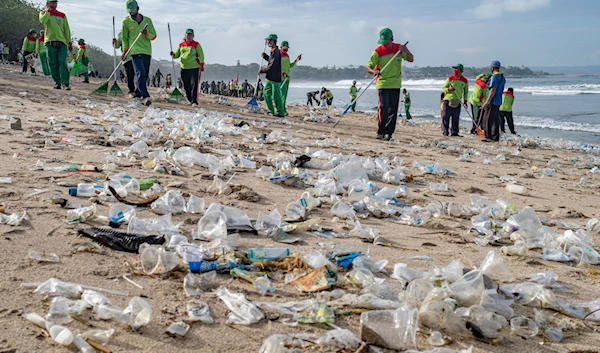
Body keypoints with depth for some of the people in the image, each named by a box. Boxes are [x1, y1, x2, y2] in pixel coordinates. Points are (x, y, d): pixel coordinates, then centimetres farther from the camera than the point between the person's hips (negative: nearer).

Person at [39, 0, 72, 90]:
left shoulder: (62, 15, 16)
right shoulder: (44, 13, 11)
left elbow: (67, 29, 17)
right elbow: (43, 20, -13)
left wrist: (70, 42, 10)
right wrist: (49, 10, -2)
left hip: (62, 42, 0)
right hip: (50, 42, 0)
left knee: (63, 63, -11)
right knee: (53, 64, 0)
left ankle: (65, 84, -17)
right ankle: (57, 83, 7)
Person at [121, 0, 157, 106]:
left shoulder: (147, 20, 8)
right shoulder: (126, 22, 5)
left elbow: (154, 36, 9)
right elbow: (125, 38, 13)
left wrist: (147, 33, -12)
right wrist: (125, 50, 2)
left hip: (147, 51, 3)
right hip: (135, 51, -3)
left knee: (145, 75, 4)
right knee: (140, 73, -18)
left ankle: (138, 94, 18)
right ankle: (145, 97, -26)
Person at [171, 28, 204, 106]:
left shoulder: (196, 45, 1)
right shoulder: (181, 45, 13)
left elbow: (201, 55, -1)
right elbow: (177, 54, 18)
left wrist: (201, 65, -12)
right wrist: (173, 55, -5)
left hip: (194, 68, -4)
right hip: (184, 68, 5)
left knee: (194, 85, -13)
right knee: (186, 86, 7)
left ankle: (194, 101, -13)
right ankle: (190, 100, 20)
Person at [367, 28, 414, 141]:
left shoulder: (399, 48, 4)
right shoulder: (378, 52, -6)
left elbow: (411, 59, 7)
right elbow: (368, 67, -7)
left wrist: (406, 50, -12)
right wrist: (374, 71, -30)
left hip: (395, 85, 3)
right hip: (382, 84, -3)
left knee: (393, 110, 2)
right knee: (383, 108, -12)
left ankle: (388, 132, 10)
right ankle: (381, 132, -1)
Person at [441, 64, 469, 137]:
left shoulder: (465, 80, 6)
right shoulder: (450, 78, 1)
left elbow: (466, 92, 16)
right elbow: (443, 88, 4)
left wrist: (465, 101, 6)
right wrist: (449, 89, -17)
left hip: (457, 101, 2)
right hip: (448, 100, -2)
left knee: (456, 118, 2)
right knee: (446, 116, -6)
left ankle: (454, 132, 9)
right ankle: (445, 132, -1)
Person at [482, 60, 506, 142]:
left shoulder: (495, 76, -15)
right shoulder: (502, 77, 14)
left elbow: (493, 90, -21)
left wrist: (487, 102, -22)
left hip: (492, 102, -9)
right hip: (498, 101, 9)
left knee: (488, 119, -5)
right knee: (495, 119, 12)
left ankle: (489, 137, -6)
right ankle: (495, 137, 15)